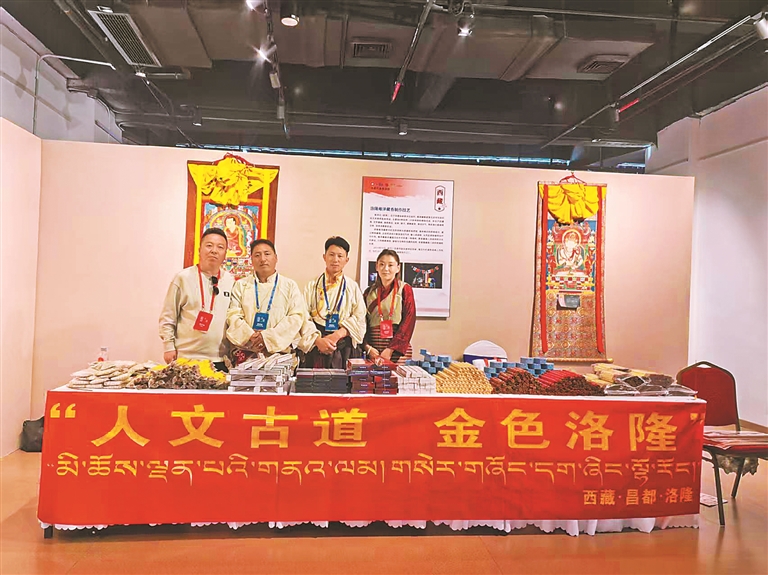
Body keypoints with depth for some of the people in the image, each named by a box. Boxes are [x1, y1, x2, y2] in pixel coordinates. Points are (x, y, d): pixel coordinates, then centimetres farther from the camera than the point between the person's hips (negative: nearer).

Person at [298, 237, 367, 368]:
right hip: (315, 347, 0)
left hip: (345, 349, 1)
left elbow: (359, 319, 1)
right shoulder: (312, 286, 7)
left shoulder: (353, 287, 9)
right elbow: (304, 318, -1)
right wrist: (318, 340, -17)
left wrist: (337, 335, -13)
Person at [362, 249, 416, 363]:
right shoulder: (369, 292, 11)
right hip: (373, 350, 3)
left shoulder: (405, 289, 1)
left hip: (398, 350, -2)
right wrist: (367, 347, -7)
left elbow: (408, 321, -6)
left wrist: (391, 349, -13)